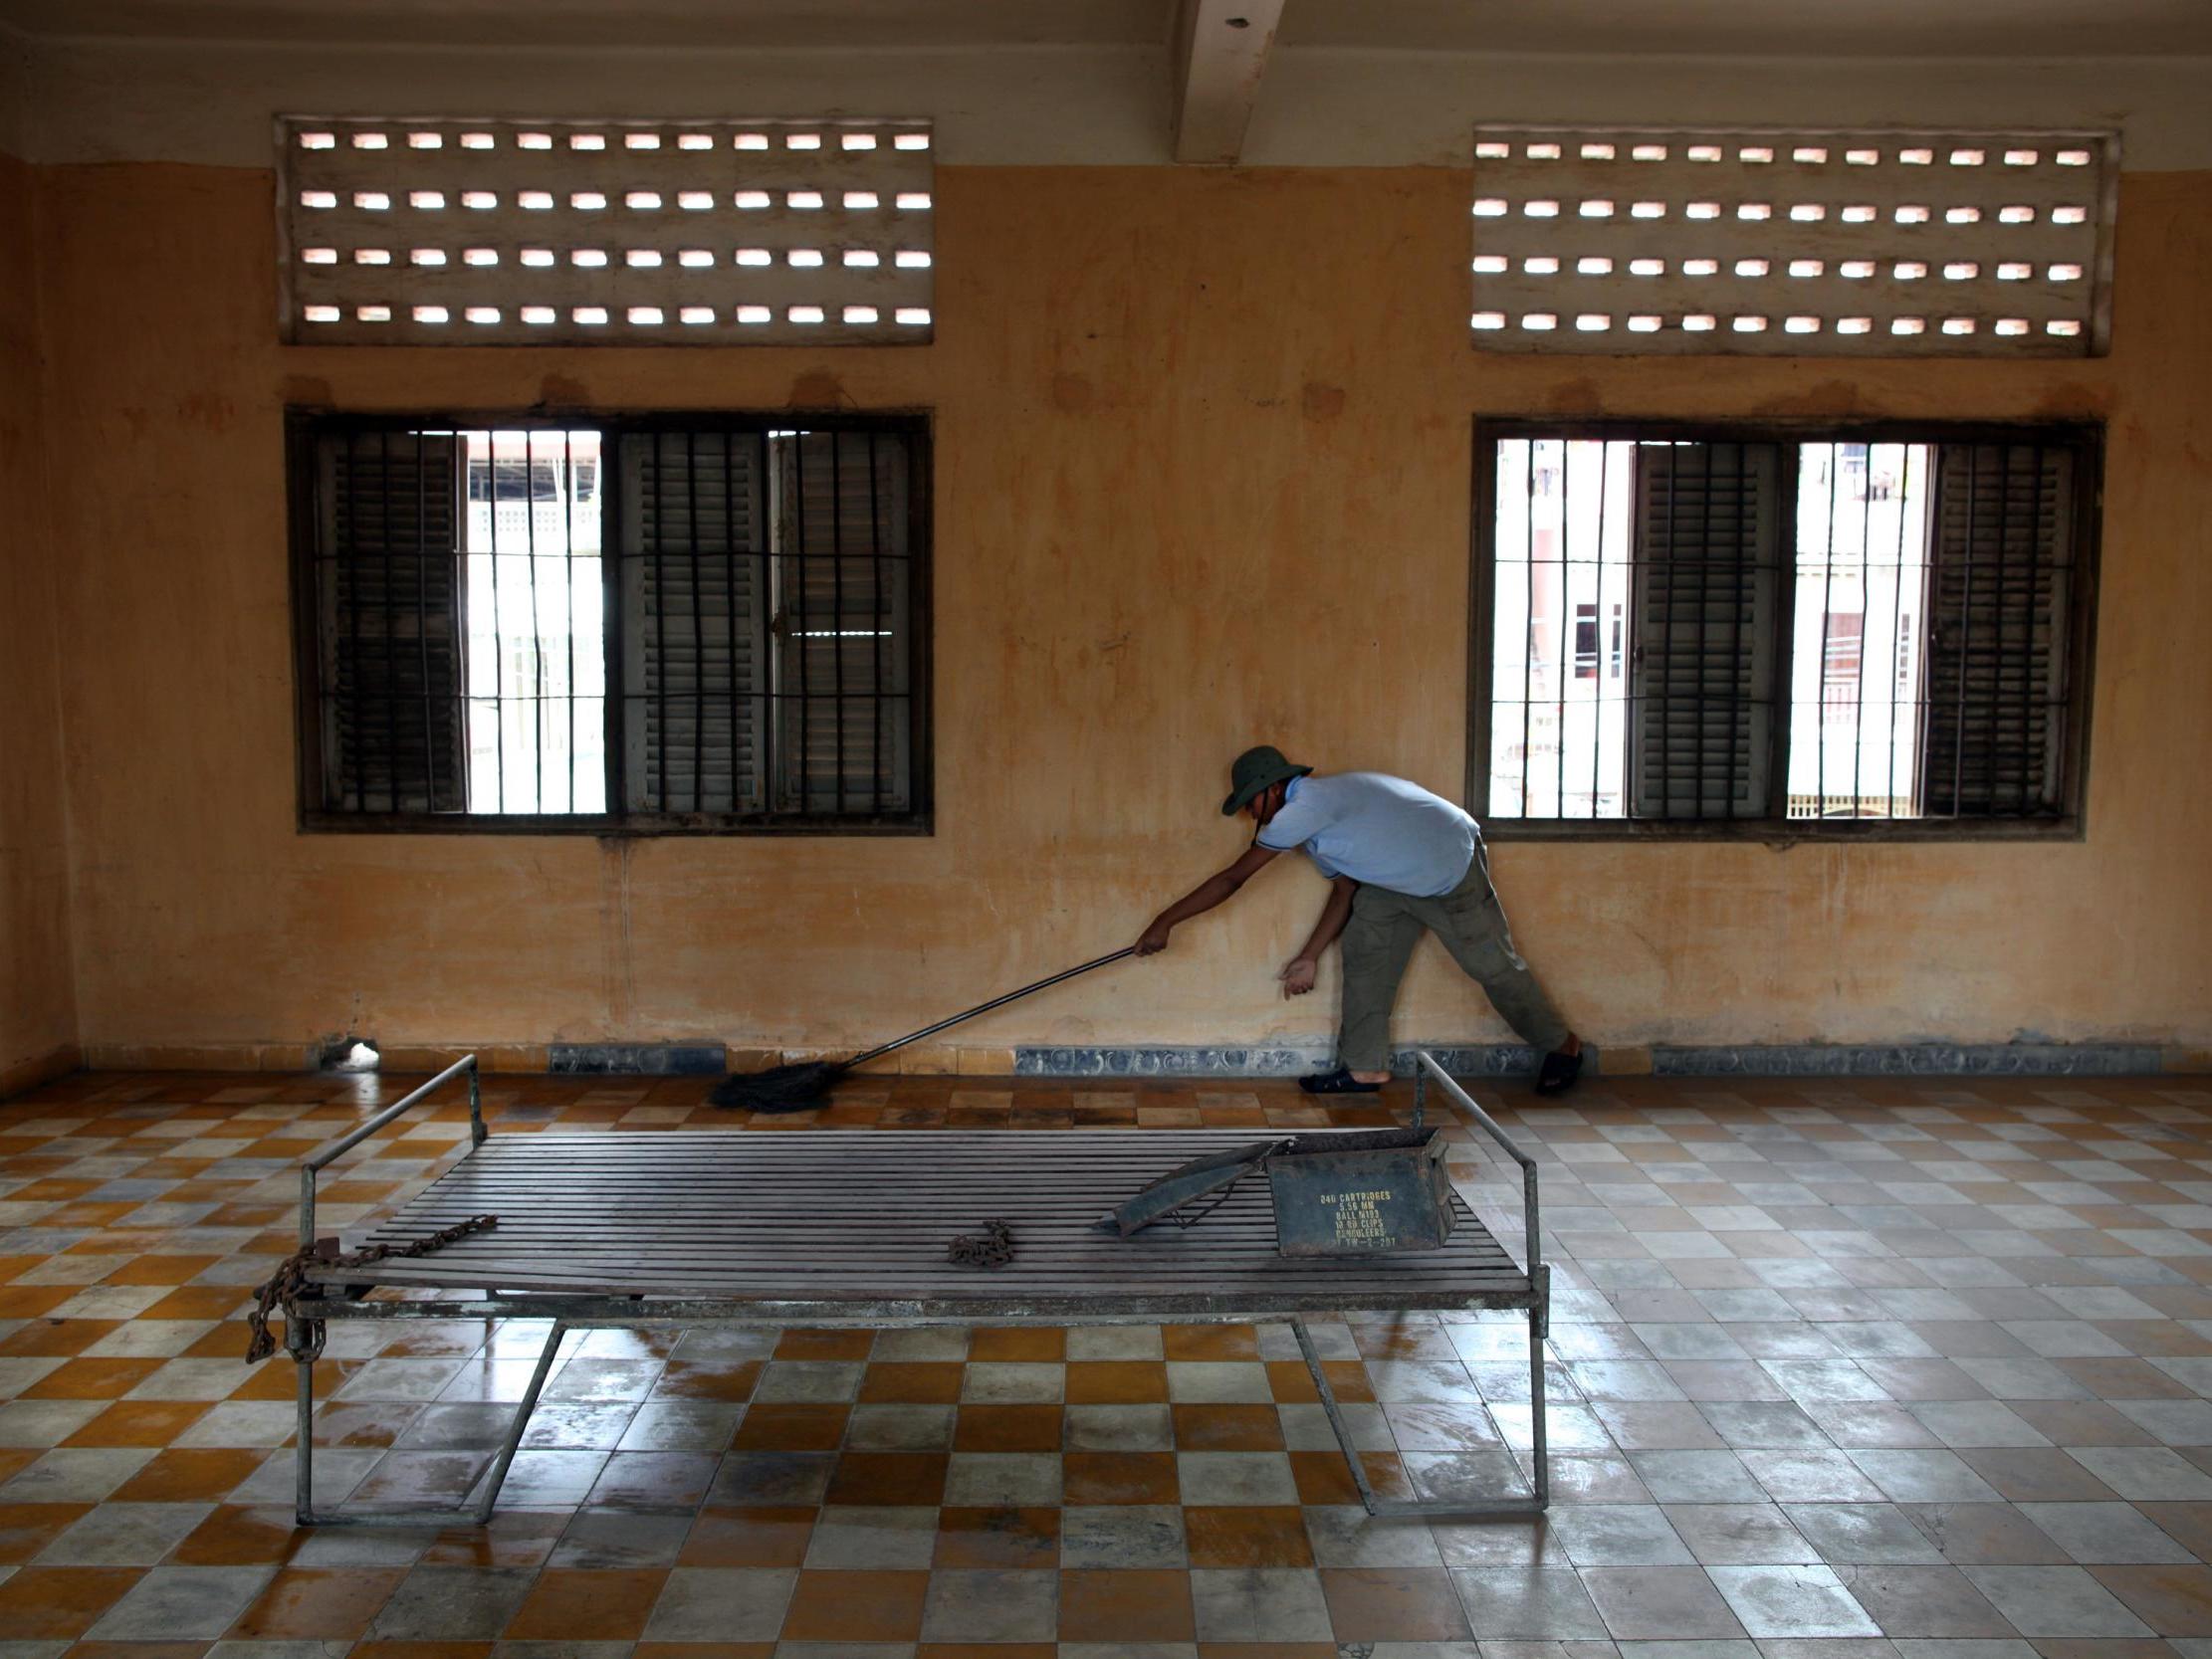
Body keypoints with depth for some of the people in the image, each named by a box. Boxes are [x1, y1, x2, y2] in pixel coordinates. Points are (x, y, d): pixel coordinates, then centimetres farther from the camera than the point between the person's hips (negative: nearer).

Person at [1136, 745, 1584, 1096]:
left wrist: (1166, 921, -24)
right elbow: (1344, 890, 7)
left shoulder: (1306, 804, -27)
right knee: (1364, 953, -1)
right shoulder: (1312, 819, 4)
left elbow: (1234, 878, -27)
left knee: (1493, 965, 3)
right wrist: (1308, 959, 5)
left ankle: (1562, 1046, 24)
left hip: (1453, 868, -9)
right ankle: (1365, 1067, 2)